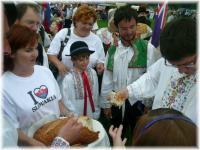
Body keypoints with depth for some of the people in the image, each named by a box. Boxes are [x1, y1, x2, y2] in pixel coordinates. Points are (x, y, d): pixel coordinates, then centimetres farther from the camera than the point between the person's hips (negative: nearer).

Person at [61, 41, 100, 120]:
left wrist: (97, 113, 5)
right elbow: (67, 101, -14)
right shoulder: (68, 78, -19)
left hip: (93, 116, 4)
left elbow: (96, 94, 0)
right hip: (77, 118, -4)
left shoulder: (93, 73, -8)